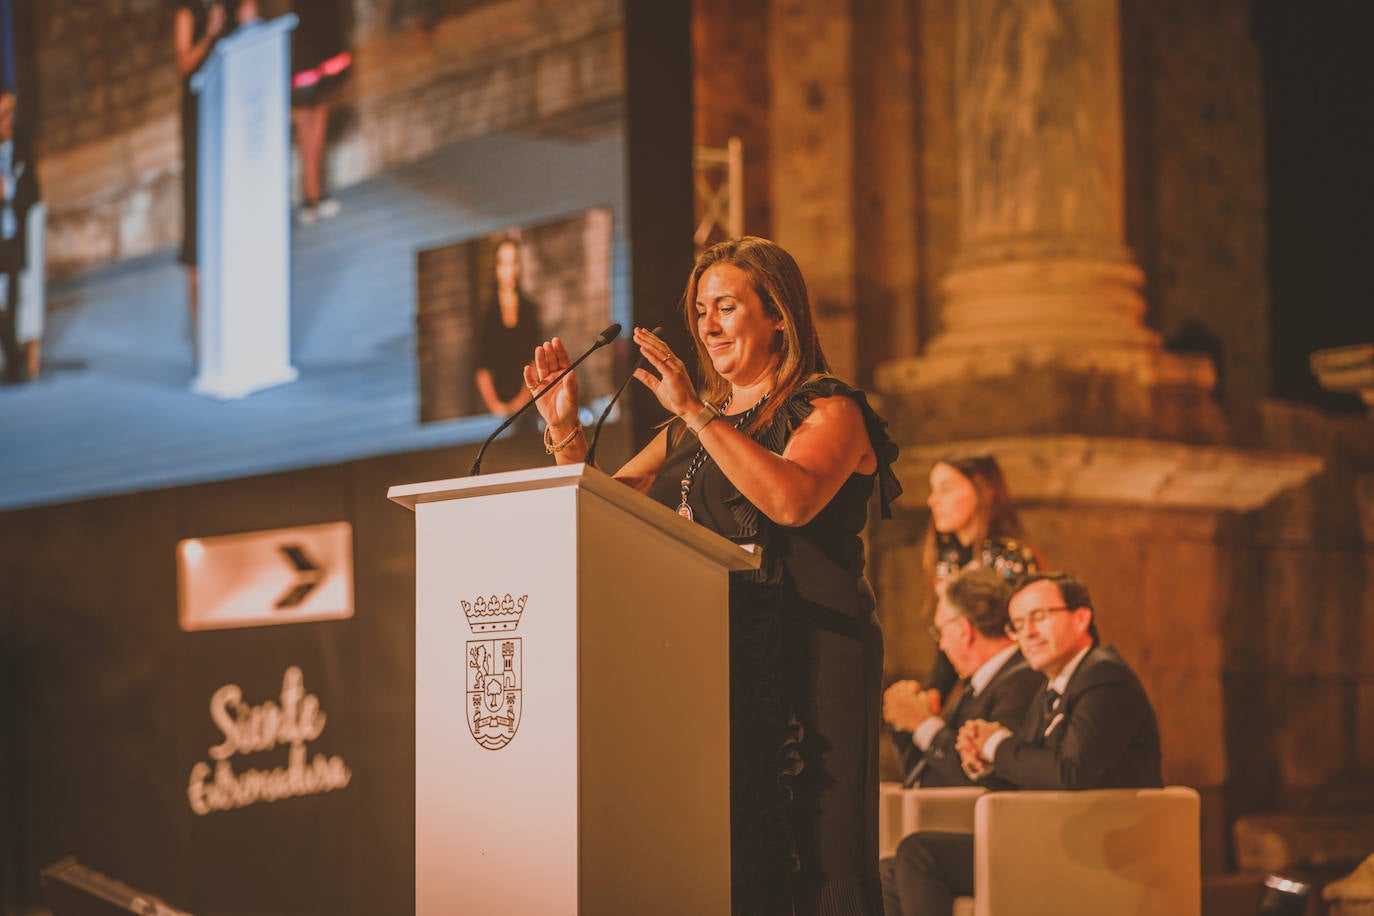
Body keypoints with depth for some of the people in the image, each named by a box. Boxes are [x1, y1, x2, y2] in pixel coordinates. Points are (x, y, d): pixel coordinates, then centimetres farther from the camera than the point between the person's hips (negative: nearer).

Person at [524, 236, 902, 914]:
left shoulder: (830, 410, 2)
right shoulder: (688, 429, 22)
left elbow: (792, 500, -18)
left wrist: (695, 412, -20)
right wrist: (564, 429, 3)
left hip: (805, 661, -5)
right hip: (706, 660, 5)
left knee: (808, 855, -10)